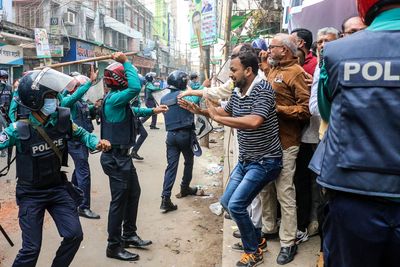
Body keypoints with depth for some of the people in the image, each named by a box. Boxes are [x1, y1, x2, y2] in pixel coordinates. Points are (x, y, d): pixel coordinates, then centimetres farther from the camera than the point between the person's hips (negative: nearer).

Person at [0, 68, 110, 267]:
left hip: (58, 188, 4)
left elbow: (80, 134, 8)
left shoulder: (62, 119, -9)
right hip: (31, 194, -3)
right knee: (31, 248, -2)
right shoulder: (19, 130, -19)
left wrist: (97, 143, -10)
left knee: (74, 235, 3)